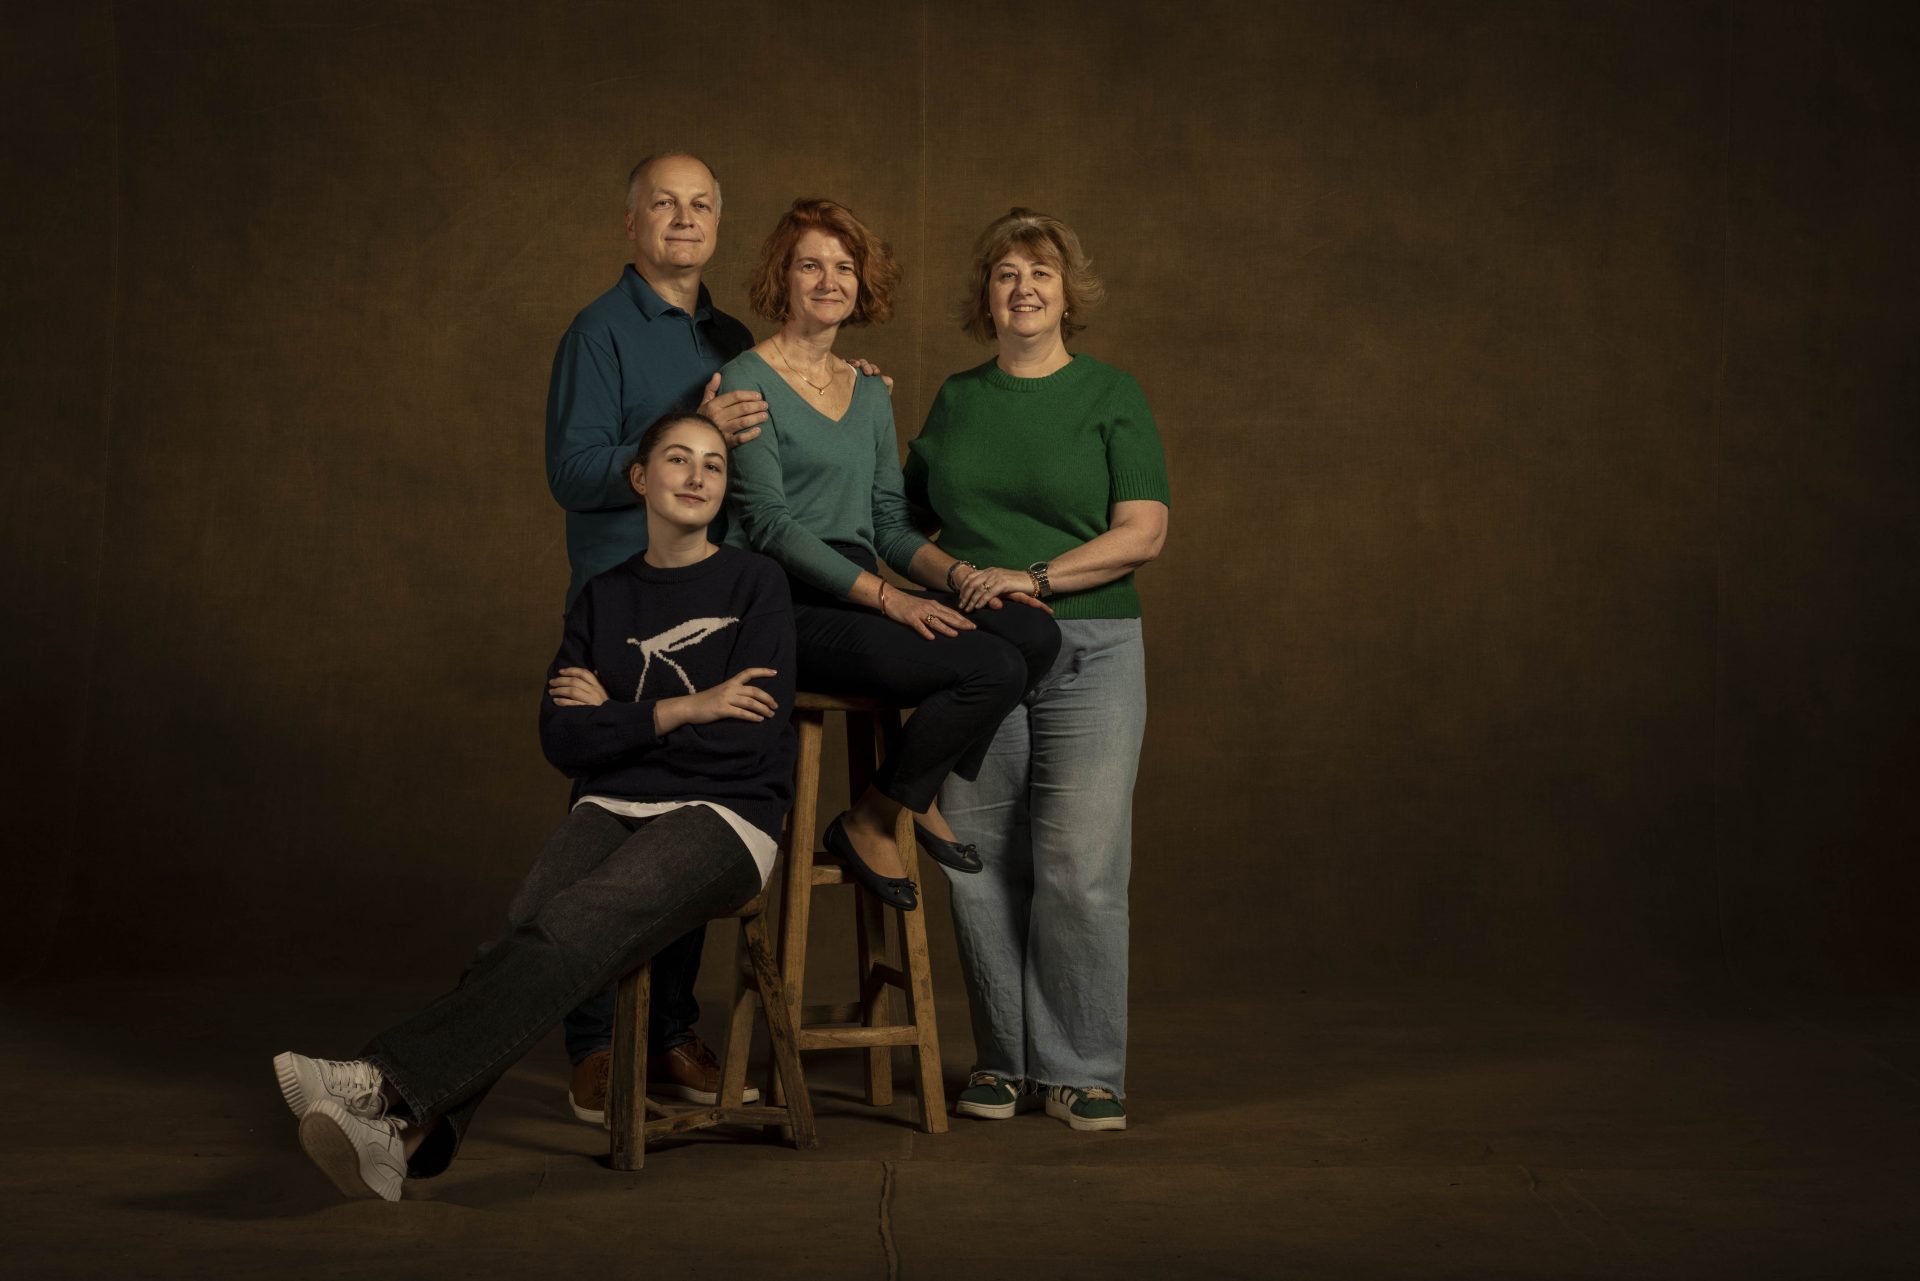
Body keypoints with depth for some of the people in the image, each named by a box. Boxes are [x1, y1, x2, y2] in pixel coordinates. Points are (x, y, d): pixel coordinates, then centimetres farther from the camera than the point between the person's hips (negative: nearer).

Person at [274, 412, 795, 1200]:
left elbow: (751, 738, -7)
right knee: (523, 933, -28)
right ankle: (399, 1135, -45)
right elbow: (562, 740, 5)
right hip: (611, 809, 4)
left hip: (723, 818, -3)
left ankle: (389, 1083, -44)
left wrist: (615, 715, 0)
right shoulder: (603, 597, 16)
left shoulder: (756, 585, 4)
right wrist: (679, 710, -7)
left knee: (570, 928, -32)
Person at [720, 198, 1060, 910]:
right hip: (786, 610, -7)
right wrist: (887, 597, -20)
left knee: (1034, 631, -19)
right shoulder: (748, 382, -2)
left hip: (860, 596, 7)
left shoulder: (869, 393, 20)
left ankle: (918, 795, 0)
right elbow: (770, 524, -11)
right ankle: (870, 824, -5)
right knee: (993, 667, -25)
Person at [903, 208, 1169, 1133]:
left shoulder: (1110, 396, 4)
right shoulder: (955, 400, 14)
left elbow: (1142, 533, -5)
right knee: (982, 866, 2)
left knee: (1082, 867, -7)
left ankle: (1082, 1070, 4)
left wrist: (1034, 578, -14)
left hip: (1090, 650, -3)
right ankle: (1004, 1058, 15)